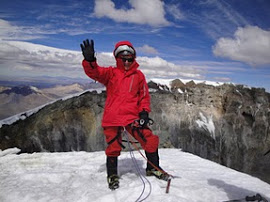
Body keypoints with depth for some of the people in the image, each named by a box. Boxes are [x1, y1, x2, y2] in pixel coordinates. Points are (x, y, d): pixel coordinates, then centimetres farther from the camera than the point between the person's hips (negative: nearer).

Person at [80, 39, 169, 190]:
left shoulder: (138, 75, 10)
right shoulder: (111, 73, 5)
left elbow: (144, 95, 12)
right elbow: (94, 72, -11)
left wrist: (144, 112, -1)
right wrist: (89, 60, -32)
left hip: (132, 116, 1)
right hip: (112, 117, -1)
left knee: (151, 140, -4)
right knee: (113, 147, 5)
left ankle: (153, 168, 20)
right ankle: (112, 175, 29)